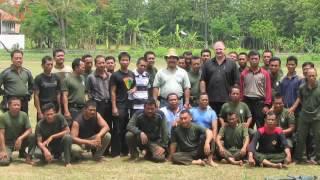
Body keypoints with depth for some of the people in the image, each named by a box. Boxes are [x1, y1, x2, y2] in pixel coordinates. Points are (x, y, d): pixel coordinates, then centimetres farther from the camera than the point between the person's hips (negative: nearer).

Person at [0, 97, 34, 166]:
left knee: (32, 136, -27)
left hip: (20, 141, 2)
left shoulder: (24, 115, -9)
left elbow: (29, 130, -10)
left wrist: (20, 138, -28)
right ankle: (9, 155, 12)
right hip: (8, 143, -2)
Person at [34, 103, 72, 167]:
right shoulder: (40, 124, -16)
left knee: (68, 137, -32)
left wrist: (52, 137, -23)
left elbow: (67, 131, -17)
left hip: (59, 144, 0)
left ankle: (67, 161, -19)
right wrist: (45, 150, -40)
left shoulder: (59, 117, -16)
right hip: (47, 146, 0)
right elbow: (39, 142, -19)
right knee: (37, 153, -30)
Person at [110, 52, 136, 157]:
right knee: (118, 130, -4)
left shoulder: (132, 74, 13)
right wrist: (114, 107, -13)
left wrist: (133, 89, 0)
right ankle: (115, 152, 1)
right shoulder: (115, 75, -4)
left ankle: (125, 151, 19)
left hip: (130, 104, 6)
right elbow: (113, 92, -7)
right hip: (119, 105, -6)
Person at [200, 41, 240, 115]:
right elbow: (202, 81, 7)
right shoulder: (207, 64, 10)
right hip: (210, 100, 1)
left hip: (227, 100, -1)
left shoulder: (232, 64, 6)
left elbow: (236, 82, 4)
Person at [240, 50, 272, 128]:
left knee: (260, 126, -1)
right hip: (247, 101, 2)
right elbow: (241, 89, 7)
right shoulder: (244, 73, 7)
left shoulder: (265, 73, 2)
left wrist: (267, 105, -8)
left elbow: (268, 90, -1)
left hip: (260, 102, -2)